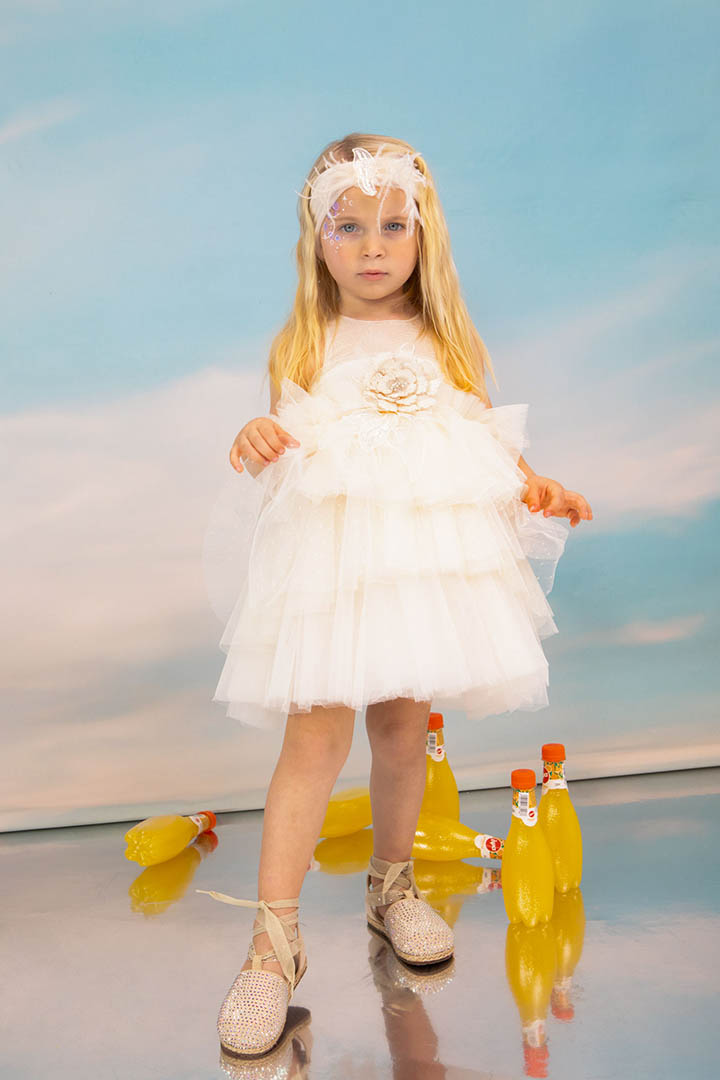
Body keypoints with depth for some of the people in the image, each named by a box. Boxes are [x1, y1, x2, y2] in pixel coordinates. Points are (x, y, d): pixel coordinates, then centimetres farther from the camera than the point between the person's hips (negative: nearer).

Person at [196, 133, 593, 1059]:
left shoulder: (448, 345, 12)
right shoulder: (304, 348, 8)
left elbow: (485, 447, 15)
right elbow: (286, 451, 7)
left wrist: (534, 488, -2)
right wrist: (257, 447, -15)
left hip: (427, 556, 2)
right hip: (329, 558, -2)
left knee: (402, 730, 10)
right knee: (316, 737, -9)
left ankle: (391, 884, 34)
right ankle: (275, 937, 4)